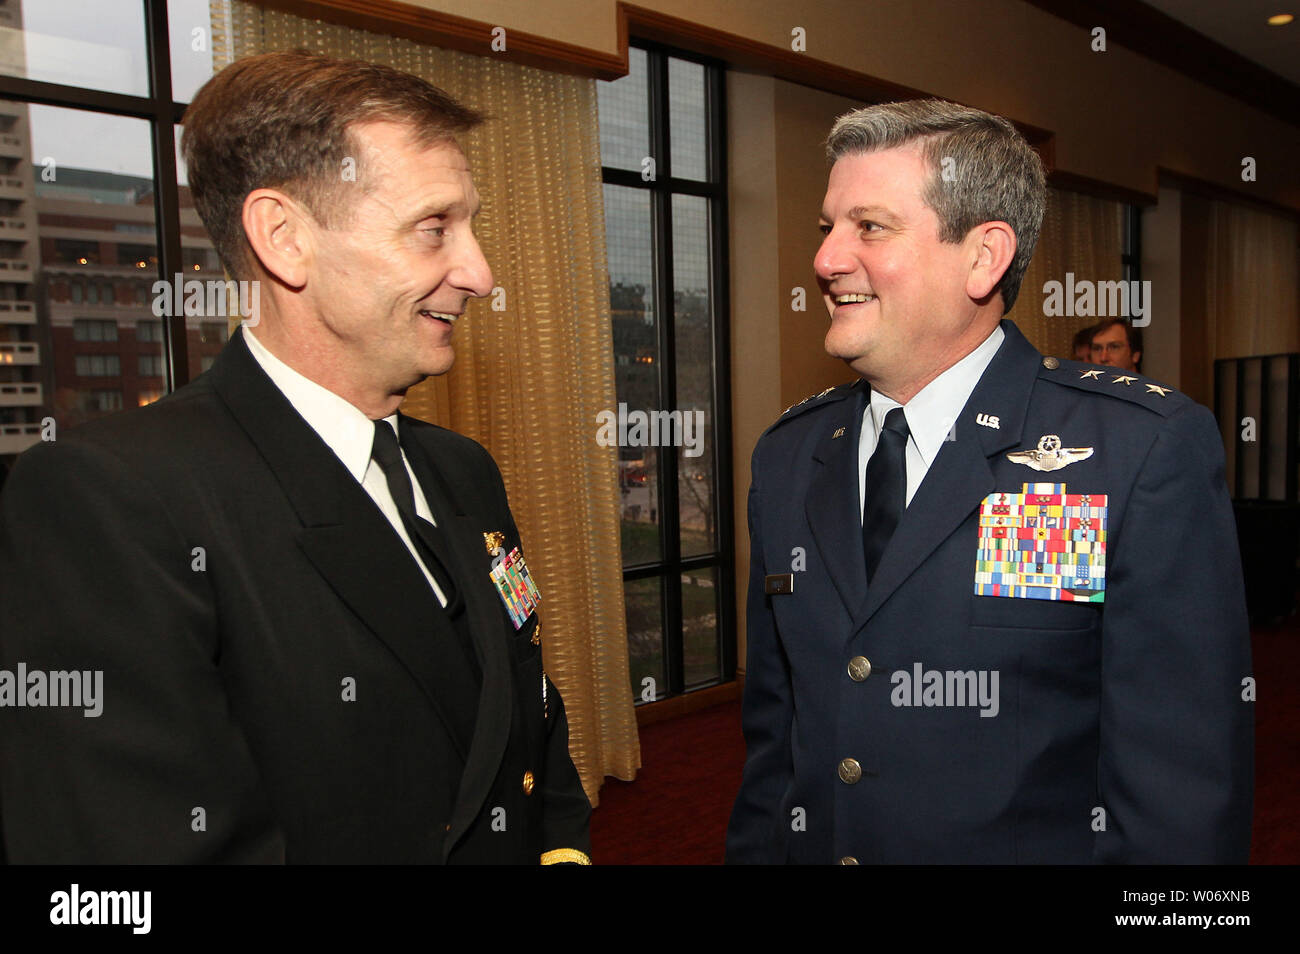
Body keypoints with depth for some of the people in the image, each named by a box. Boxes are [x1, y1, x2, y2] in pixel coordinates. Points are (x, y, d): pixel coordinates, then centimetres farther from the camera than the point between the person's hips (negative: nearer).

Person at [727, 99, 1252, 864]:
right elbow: (774, 731, 3)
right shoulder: (788, 457, -1)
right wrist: (750, 849, 0)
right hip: (809, 843, 5)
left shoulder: (1150, 450, -17)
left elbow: (1182, 787, -17)